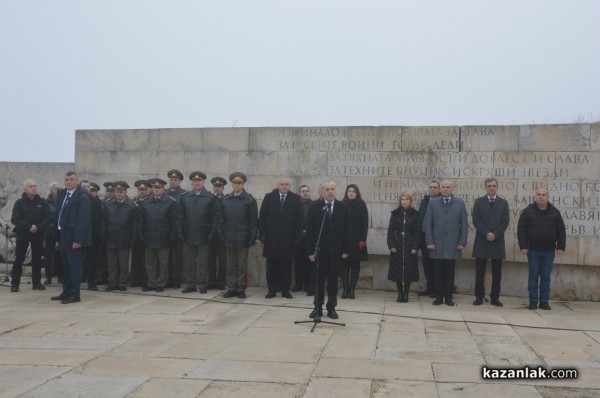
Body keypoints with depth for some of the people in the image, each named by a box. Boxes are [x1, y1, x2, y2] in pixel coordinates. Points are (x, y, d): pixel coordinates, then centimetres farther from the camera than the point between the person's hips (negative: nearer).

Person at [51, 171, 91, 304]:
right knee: (66, 266, 17)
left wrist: (78, 239, -22)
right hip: (62, 235, 8)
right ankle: (66, 292, 28)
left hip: (73, 237, -8)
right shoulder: (62, 194, 12)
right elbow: (59, 214, 14)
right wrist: (58, 235, 9)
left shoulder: (82, 196, -13)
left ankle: (75, 294, 7)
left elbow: (83, 219, -19)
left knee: (74, 266, -1)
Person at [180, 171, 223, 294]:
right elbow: (180, 216, 7)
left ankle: (203, 285, 14)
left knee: (203, 262, 5)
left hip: (203, 237, -3)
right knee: (189, 262, 9)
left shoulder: (211, 198, -2)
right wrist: (181, 233, 1)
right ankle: (190, 284, 18)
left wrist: (212, 233, -11)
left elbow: (216, 217, -5)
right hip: (188, 236, 3)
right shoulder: (184, 198, 8)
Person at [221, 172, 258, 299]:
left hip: (243, 239, -3)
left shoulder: (249, 200, -3)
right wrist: (222, 236, 0)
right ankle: (232, 288, 17)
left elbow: (254, 221, -5)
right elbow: (222, 219, 6)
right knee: (231, 265, 10)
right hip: (229, 238, 3)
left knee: (242, 265, 5)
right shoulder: (225, 199, 6)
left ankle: (241, 289, 13)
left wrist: (252, 239, -10)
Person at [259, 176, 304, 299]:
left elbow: (300, 219, 0)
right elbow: (262, 217, 3)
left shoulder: (296, 199, 3)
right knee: (271, 265, 5)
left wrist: (297, 237, -6)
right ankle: (272, 289, 13)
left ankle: (286, 290, 12)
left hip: (288, 239, 0)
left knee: (286, 265, 4)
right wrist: (262, 234, -4)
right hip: (271, 238, 1)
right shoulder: (269, 197, 4)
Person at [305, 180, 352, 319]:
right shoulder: (314, 206, -2)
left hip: (336, 250, 1)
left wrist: (346, 250, -4)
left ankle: (331, 307, 15)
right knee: (319, 279, 7)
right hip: (319, 249, -1)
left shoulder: (343, 207, 2)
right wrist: (310, 251, -9)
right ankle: (318, 307, 15)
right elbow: (310, 230, -4)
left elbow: (347, 230, 2)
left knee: (333, 280, 6)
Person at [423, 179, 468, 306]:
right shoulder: (433, 202, 5)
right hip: (437, 244, 0)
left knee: (450, 272, 4)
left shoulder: (460, 203, 5)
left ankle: (448, 297, 13)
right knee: (438, 272, 3)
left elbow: (464, 224, 3)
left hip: (453, 245, 0)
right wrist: (429, 242, -5)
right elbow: (427, 224, 3)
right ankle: (439, 297, 11)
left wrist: (462, 243, -3)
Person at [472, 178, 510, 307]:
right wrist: (486, 233, -14)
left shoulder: (503, 203, 9)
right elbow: (476, 220, -3)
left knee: (497, 272, 4)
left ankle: (495, 297, 10)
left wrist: (495, 234, -12)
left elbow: (505, 222, 1)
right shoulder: (478, 201, 6)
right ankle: (479, 297, 8)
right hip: (481, 241, -1)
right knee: (480, 272, 2)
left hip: (498, 241, 1)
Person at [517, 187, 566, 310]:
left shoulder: (555, 212, 3)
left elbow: (561, 231, 5)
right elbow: (521, 230, -3)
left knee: (546, 277, 6)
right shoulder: (528, 211, -2)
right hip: (533, 250, -1)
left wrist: (561, 247, -2)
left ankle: (544, 302, 12)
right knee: (533, 276, 3)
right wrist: (523, 246, -10)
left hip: (549, 251, 1)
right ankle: (533, 301, 9)